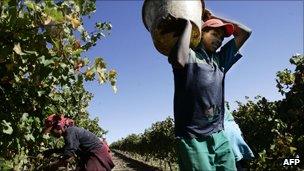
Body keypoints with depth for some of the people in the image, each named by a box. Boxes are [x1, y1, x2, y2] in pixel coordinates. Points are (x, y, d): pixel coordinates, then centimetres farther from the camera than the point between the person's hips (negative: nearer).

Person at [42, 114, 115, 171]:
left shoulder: (70, 132, -23)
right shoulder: (69, 131, 6)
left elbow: (67, 158, -27)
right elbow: (67, 149, 26)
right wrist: (53, 151, 17)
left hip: (97, 155, -10)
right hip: (89, 156, 10)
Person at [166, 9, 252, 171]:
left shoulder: (220, 59, 18)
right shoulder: (190, 55, 0)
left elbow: (245, 32, 24)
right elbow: (179, 60, -26)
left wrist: (213, 16, 21)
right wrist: (188, 24, -12)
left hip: (219, 136, 7)